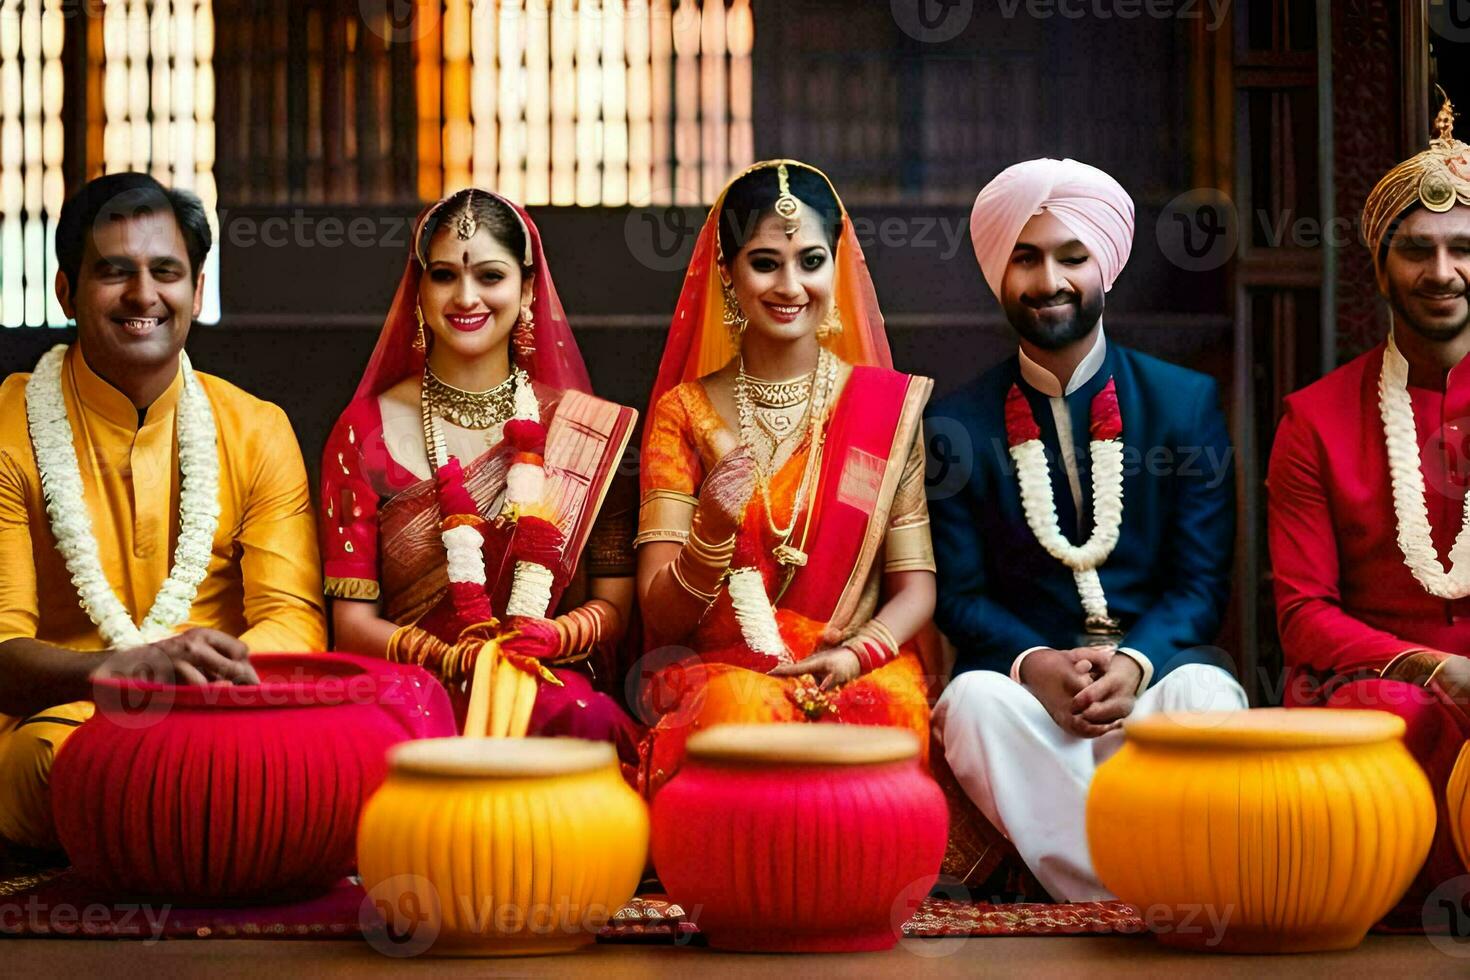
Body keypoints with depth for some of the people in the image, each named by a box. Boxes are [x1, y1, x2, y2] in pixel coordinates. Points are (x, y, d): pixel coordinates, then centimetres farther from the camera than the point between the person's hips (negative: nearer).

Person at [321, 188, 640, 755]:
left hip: (548, 682, 2)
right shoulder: (367, 430, 7)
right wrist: (455, 659, -16)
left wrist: (548, 639, -15)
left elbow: (612, 605, 8)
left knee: (587, 719, -37)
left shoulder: (579, 426, 9)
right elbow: (353, 621, 3)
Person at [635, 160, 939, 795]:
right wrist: (713, 529, -20)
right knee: (744, 705, -36)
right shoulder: (685, 412, 6)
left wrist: (856, 654, -16)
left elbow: (915, 587, 6)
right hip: (711, 670, 0)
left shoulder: (889, 404, 7)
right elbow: (662, 617, 0)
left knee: (895, 701, -34)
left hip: (859, 676, 1)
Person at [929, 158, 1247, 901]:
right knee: (974, 698, -33)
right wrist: (1034, 664, -18)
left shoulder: (1187, 402, 8)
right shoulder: (955, 424, 9)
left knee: (1205, 693, -34)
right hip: (1023, 676, 1)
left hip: (1158, 665, 0)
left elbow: (1202, 580, 3)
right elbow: (959, 594, 4)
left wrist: (1135, 663, -18)